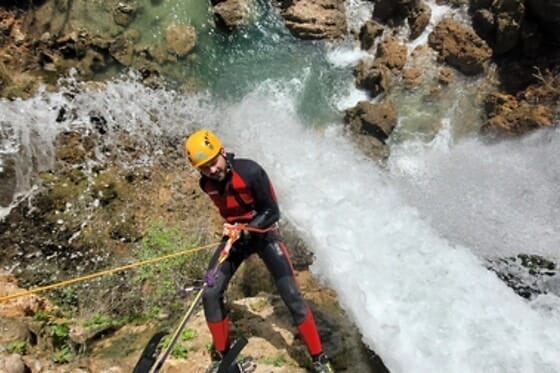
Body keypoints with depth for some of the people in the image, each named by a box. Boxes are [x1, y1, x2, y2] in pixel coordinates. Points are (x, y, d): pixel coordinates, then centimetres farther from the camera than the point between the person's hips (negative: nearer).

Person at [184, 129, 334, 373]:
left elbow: (272, 212, -20)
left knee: (291, 295, -11)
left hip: (264, 233, -4)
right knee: (210, 294, -5)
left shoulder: (250, 171, -27)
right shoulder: (207, 184, -8)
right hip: (235, 235, 5)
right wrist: (231, 228, 3)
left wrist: (245, 229, -29)